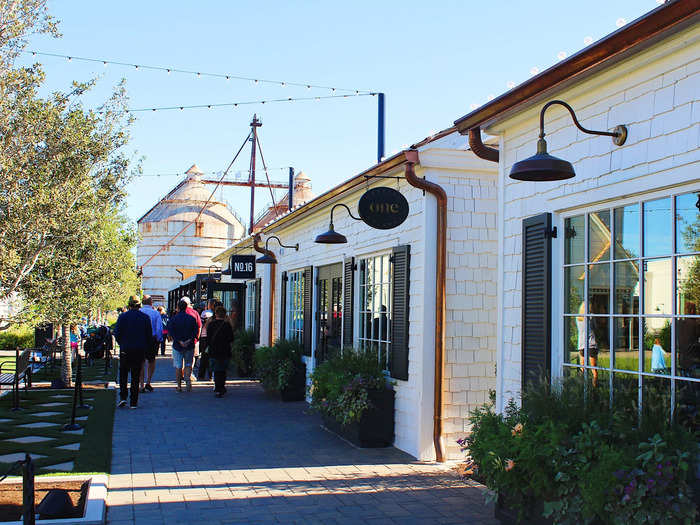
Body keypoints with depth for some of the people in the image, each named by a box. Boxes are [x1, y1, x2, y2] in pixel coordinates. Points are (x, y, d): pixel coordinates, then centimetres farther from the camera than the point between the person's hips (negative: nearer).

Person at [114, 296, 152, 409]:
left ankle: (123, 397, -1)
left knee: (123, 374, 13)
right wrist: (145, 348, 14)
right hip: (140, 350, 1)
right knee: (135, 376, 6)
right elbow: (149, 335, 2)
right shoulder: (145, 317, 0)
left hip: (125, 349, -1)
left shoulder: (123, 316, -4)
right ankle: (133, 401, 5)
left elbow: (118, 334, -2)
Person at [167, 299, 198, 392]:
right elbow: (196, 331, -5)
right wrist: (189, 341, -9)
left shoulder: (173, 318, -3)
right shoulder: (192, 318, 0)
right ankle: (188, 380, -7)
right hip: (190, 346, 1)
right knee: (188, 364, 13)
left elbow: (170, 332, -10)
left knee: (178, 367, 6)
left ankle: (179, 386, 8)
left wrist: (180, 341, -12)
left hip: (177, 346, -1)